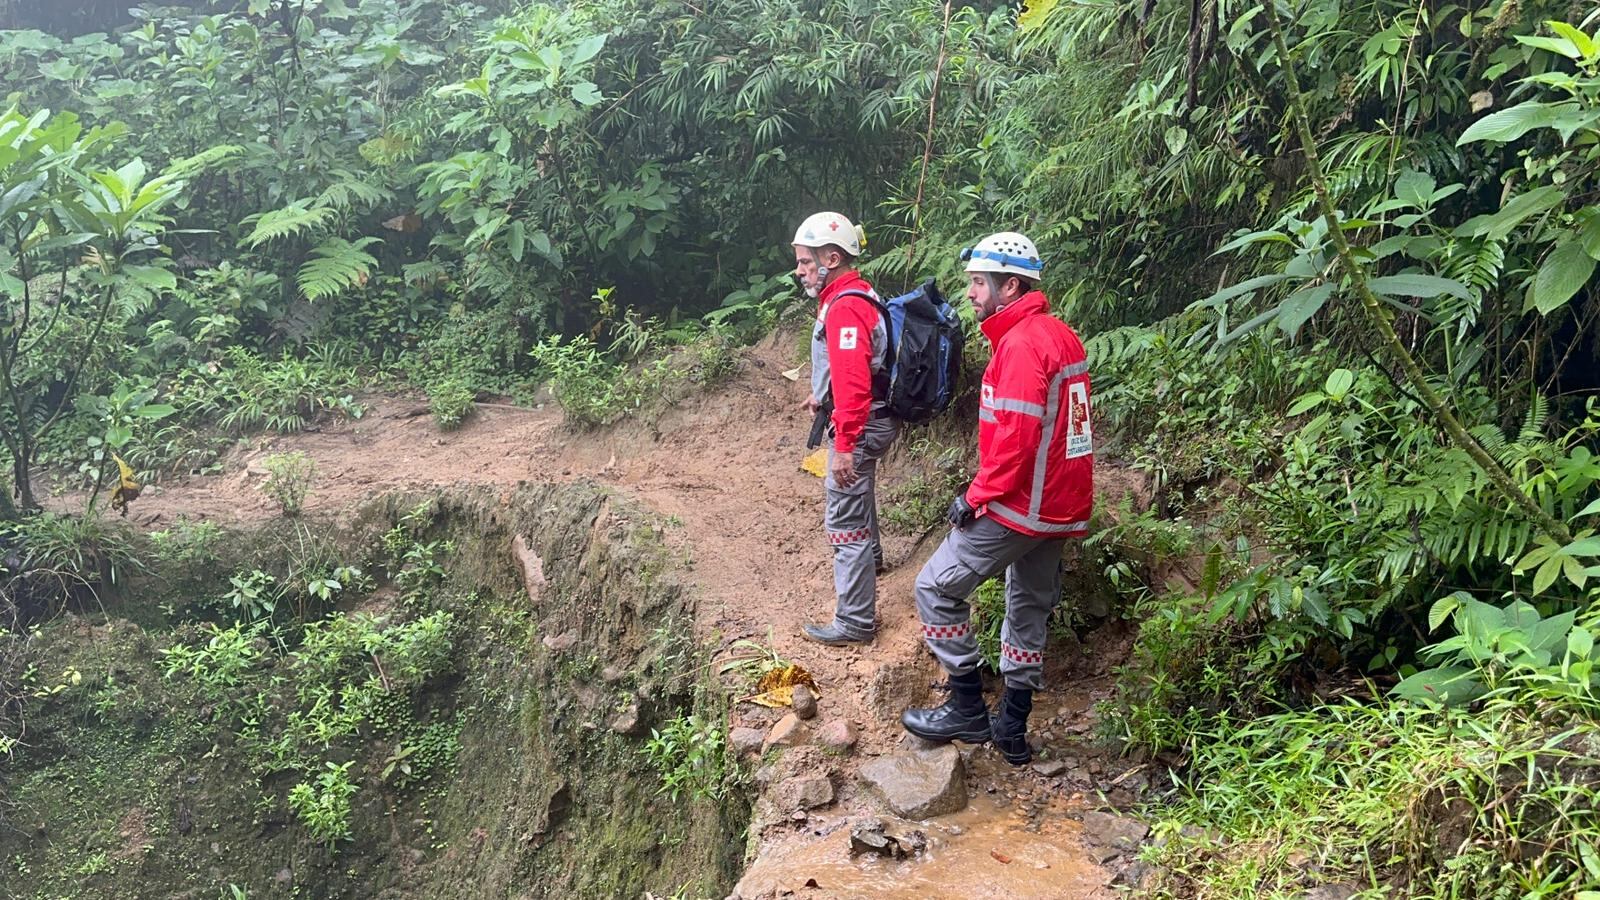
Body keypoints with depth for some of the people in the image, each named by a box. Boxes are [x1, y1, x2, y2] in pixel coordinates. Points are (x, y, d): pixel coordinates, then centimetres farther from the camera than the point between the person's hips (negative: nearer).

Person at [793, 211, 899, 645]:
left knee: (845, 521, -6)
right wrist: (821, 395, 32)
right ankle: (870, 556, 58)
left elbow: (853, 382, -31)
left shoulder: (845, 308, -24)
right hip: (873, 419, 11)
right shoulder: (854, 296, 9)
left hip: (860, 426, -11)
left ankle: (856, 622, -1)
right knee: (856, 490, 33)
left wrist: (844, 446, -32)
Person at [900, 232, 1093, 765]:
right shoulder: (1062, 336, 12)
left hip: (1021, 503, -10)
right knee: (1029, 607, 17)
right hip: (1063, 504, 10)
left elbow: (1016, 435, -25)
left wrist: (977, 496, -16)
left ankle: (968, 709, 5)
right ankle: (1013, 730, 27)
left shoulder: (1021, 343, -18)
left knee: (937, 587, 0)